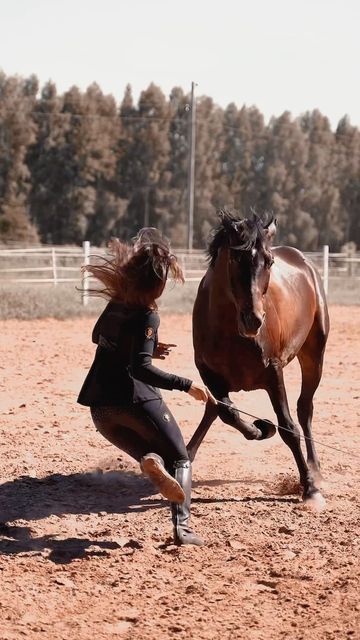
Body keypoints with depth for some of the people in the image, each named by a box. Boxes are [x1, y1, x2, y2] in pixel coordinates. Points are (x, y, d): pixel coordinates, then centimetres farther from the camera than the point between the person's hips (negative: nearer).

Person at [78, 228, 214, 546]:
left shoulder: (116, 304, 7)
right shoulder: (146, 316, -15)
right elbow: (140, 367, -24)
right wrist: (186, 385, -24)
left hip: (100, 406, 6)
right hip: (136, 400, -6)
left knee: (151, 455, 22)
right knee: (179, 458, 12)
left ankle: (151, 461, -16)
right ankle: (182, 526, -7)